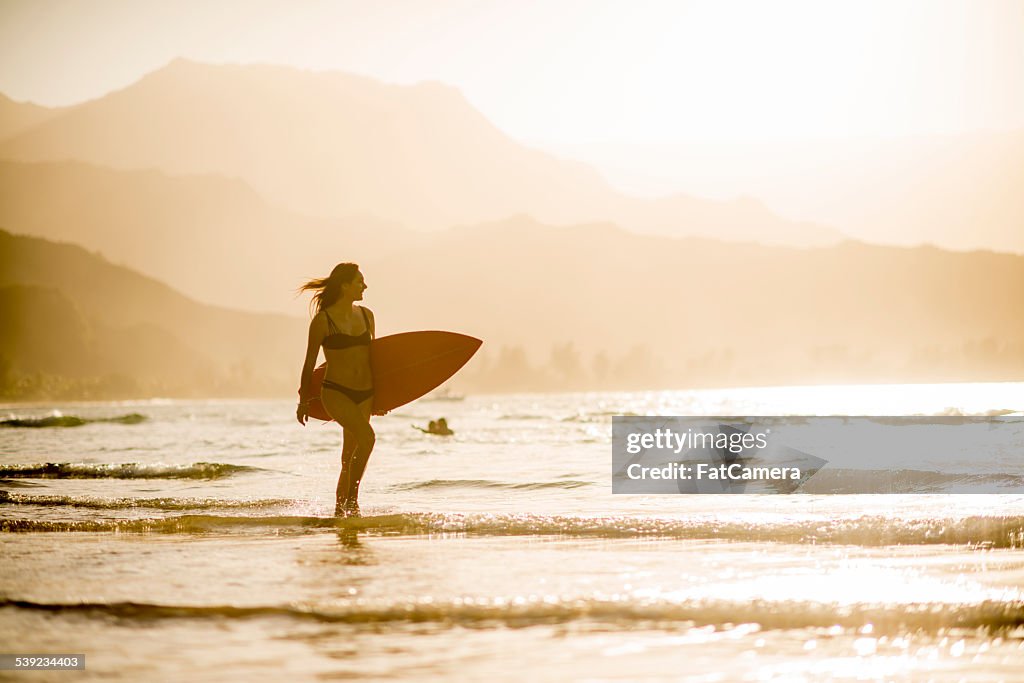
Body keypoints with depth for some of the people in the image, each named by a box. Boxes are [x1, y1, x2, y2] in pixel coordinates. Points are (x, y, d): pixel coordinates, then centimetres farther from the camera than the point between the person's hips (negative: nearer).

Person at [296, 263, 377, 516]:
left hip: (364, 394, 6)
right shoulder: (323, 321, -7)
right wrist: (303, 401, 6)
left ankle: (340, 508, 20)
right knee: (367, 436, -26)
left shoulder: (366, 315, 10)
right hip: (335, 393, -6)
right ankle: (352, 497, -18)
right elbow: (310, 363, 1)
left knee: (350, 456, 9)